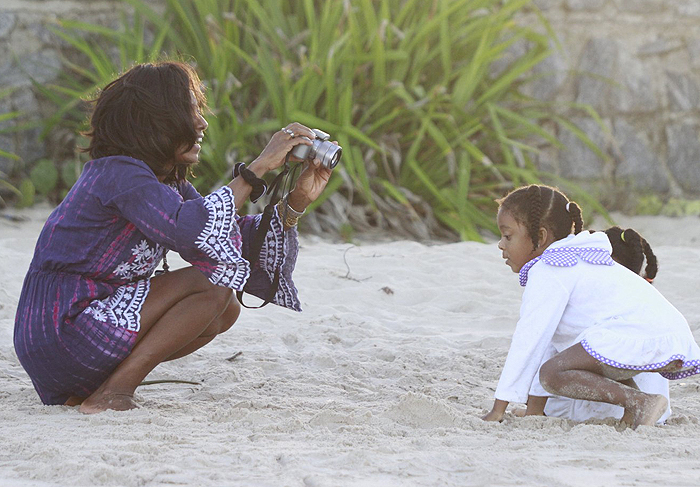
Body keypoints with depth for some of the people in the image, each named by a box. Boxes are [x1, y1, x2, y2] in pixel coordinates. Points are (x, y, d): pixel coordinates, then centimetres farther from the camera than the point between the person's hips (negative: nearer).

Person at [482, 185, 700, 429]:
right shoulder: (572, 263, 29)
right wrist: (534, 406, 31)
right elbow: (549, 340, 31)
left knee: (554, 374, -16)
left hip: (639, 336, -11)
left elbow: (528, 340, -7)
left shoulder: (547, 273, -3)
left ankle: (641, 402, -24)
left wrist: (499, 408, -4)